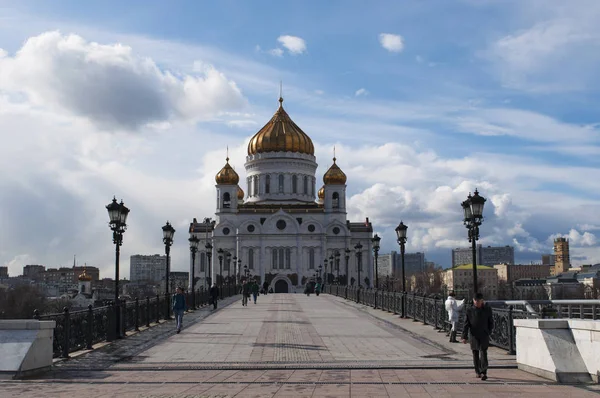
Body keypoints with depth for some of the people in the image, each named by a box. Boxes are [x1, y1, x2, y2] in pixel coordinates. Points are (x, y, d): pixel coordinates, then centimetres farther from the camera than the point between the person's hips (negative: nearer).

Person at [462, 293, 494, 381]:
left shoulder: (487, 310, 1)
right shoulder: (469, 310, 0)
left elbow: (491, 322, 11)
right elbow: (466, 324, 0)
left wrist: (489, 331, 4)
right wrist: (464, 337, -4)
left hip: (484, 336, -1)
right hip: (474, 336, 1)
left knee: (483, 353, -10)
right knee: (475, 354, 8)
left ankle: (483, 372, -13)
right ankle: (478, 371, 22)